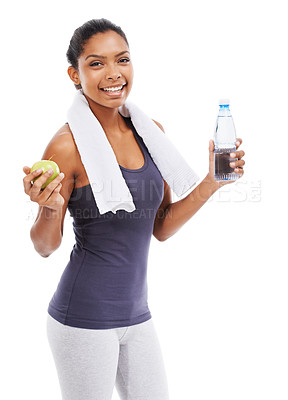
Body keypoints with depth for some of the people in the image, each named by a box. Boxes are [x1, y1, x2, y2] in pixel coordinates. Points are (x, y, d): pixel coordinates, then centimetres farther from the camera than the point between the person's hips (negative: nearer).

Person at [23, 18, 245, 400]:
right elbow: (46, 247, -7)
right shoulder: (68, 146, -15)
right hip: (84, 319, -6)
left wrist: (212, 182, -1)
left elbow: (161, 228, 8)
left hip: (136, 312, 6)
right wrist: (50, 207, -27)